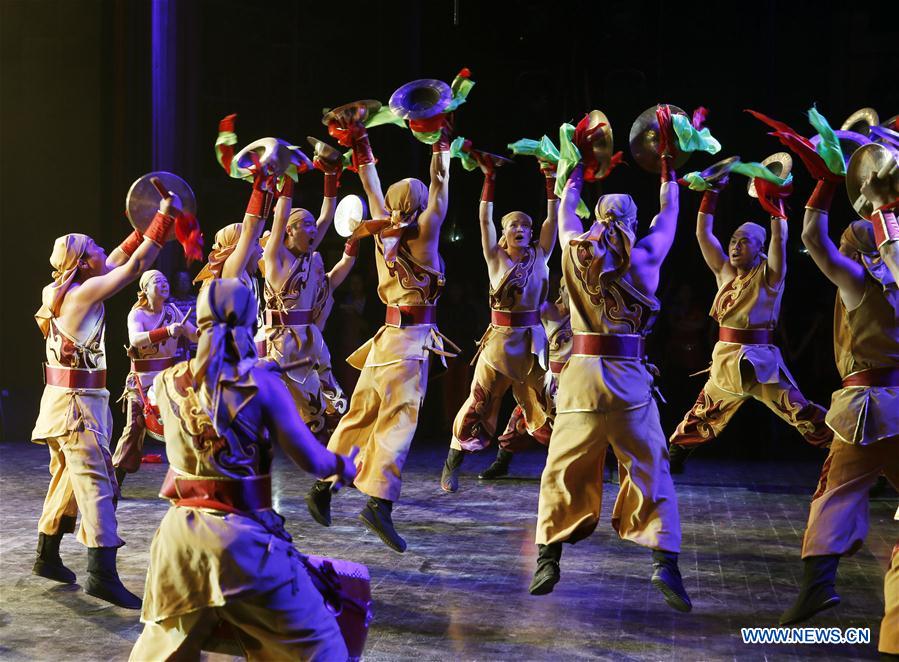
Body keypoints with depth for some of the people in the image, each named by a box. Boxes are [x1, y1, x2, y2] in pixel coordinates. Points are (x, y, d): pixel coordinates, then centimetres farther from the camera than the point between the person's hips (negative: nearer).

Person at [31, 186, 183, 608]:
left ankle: (47, 556, 28)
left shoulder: (61, 291, 10)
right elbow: (135, 266, -14)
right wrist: (165, 218, -8)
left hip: (62, 399, 10)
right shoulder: (84, 293, -14)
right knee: (96, 482, -15)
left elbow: (117, 261, 21)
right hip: (78, 400, -10)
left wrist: (144, 229, 21)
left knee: (67, 477, 19)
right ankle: (102, 574, -22)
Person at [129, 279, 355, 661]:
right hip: (241, 536, -4)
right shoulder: (262, 384, -9)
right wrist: (344, 468, 13)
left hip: (181, 533, 4)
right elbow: (312, 461, -6)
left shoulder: (168, 383, 1)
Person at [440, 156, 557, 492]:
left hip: (533, 342, 2)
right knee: (478, 406, -1)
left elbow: (553, 218, 1)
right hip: (499, 341, -2)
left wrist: (551, 180, -5)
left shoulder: (540, 257, 6)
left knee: (545, 408, 4)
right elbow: (485, 219, -5)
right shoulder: (496, 258, 1)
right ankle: (451, 467, 8)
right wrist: (489, 178, -9)